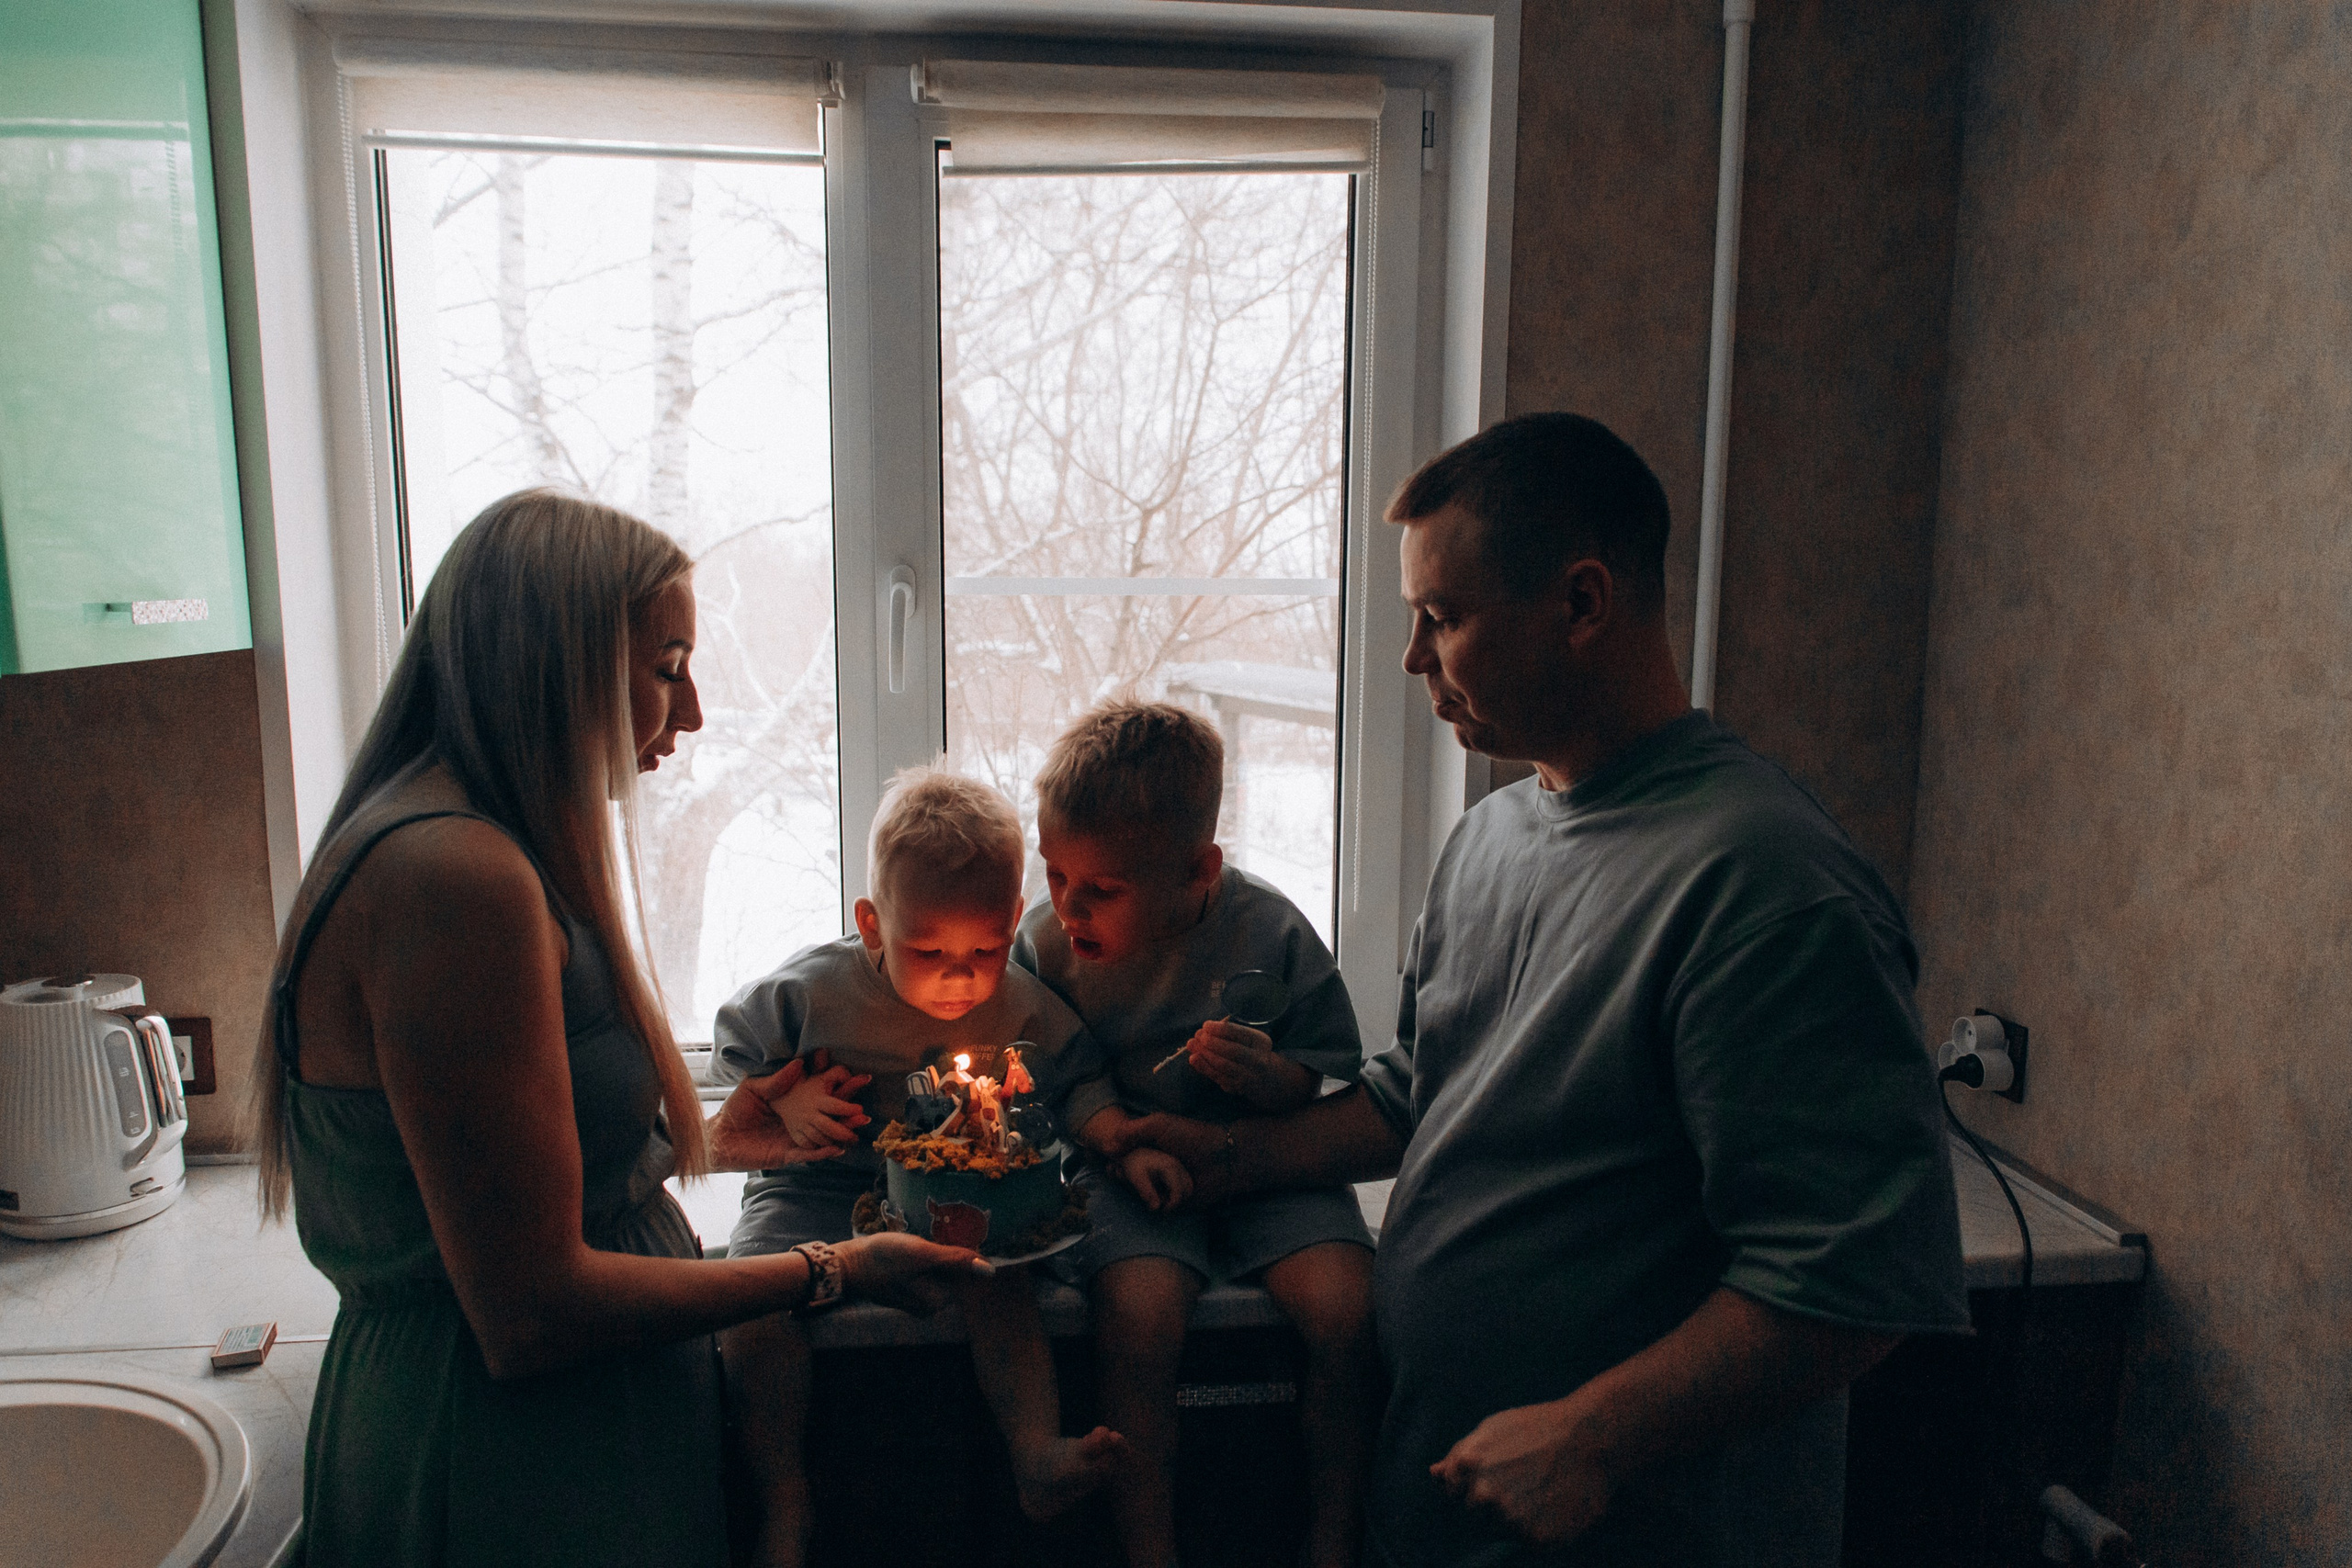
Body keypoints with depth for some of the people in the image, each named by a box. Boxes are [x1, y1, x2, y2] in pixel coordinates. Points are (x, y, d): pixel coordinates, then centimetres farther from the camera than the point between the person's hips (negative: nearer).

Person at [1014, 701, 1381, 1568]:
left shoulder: (1270, 932, -15)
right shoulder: (1047, 940, -11)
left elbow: (1334, 1083, -3)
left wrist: (1272, 1076, -26)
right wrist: (1121, 1138, -17)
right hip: (1128, 1165, 0)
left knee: (1346, 1308, -22)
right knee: (1138, 1309, -29)